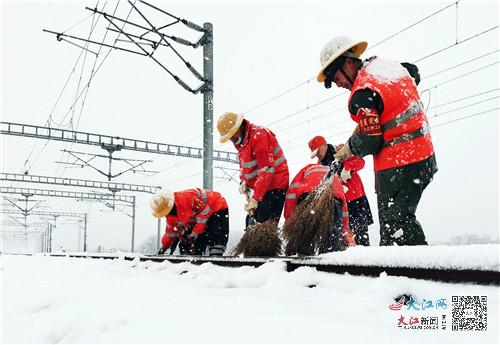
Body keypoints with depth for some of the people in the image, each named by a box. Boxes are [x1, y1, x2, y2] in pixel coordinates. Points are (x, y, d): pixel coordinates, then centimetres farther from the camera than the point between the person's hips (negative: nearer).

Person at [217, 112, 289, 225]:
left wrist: (255, 198, -26)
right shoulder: (241, 140, 9)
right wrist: (243, 181, 3)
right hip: (260, 187, 10)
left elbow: (266, 170, -26)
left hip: (274, 186, -10)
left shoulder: (258, 136, -21)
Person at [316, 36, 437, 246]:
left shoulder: (363, 93, -20)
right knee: (403, 218, 17)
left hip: (397, 168, -9)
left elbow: (369, 141, -18)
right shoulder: (390, 66, 7)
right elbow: (414, 73, 31)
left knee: (393, 224, -2)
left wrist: (349, 150, 2)